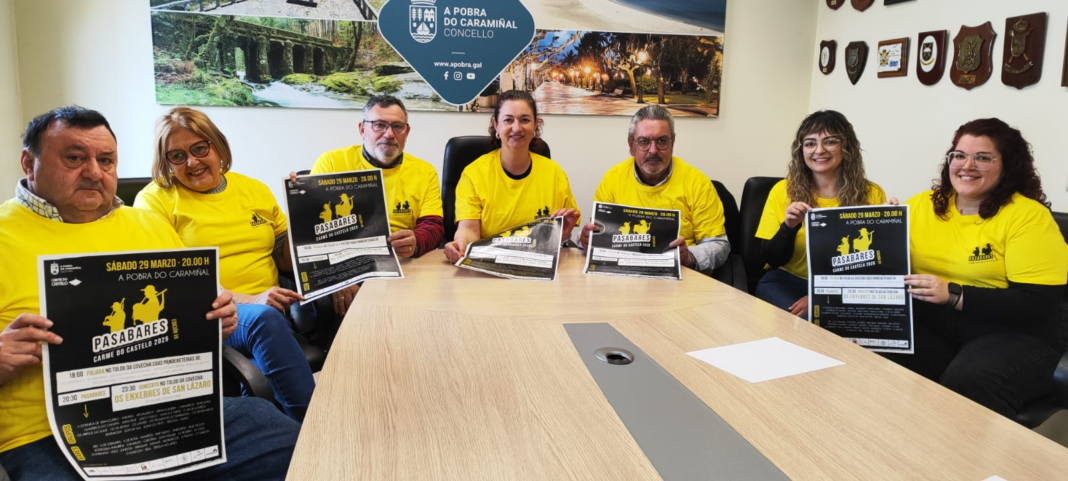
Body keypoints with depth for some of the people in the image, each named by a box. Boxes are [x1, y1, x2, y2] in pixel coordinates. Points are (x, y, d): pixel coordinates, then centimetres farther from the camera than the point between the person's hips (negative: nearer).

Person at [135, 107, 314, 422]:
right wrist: (249, 301, -20)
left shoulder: (255, 190, 15)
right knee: (265, 319, -37)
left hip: (274, 307, 5)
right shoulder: (155, 199, 2)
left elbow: (286, 262, 16)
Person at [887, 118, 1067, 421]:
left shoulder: (1029, 215, -6)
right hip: (930, 325, 4)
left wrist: (953, 295, -23)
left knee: (966, 384, -34)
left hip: (1013, 332, -3)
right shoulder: (922, 205, 8)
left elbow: (1038, 305, -14)